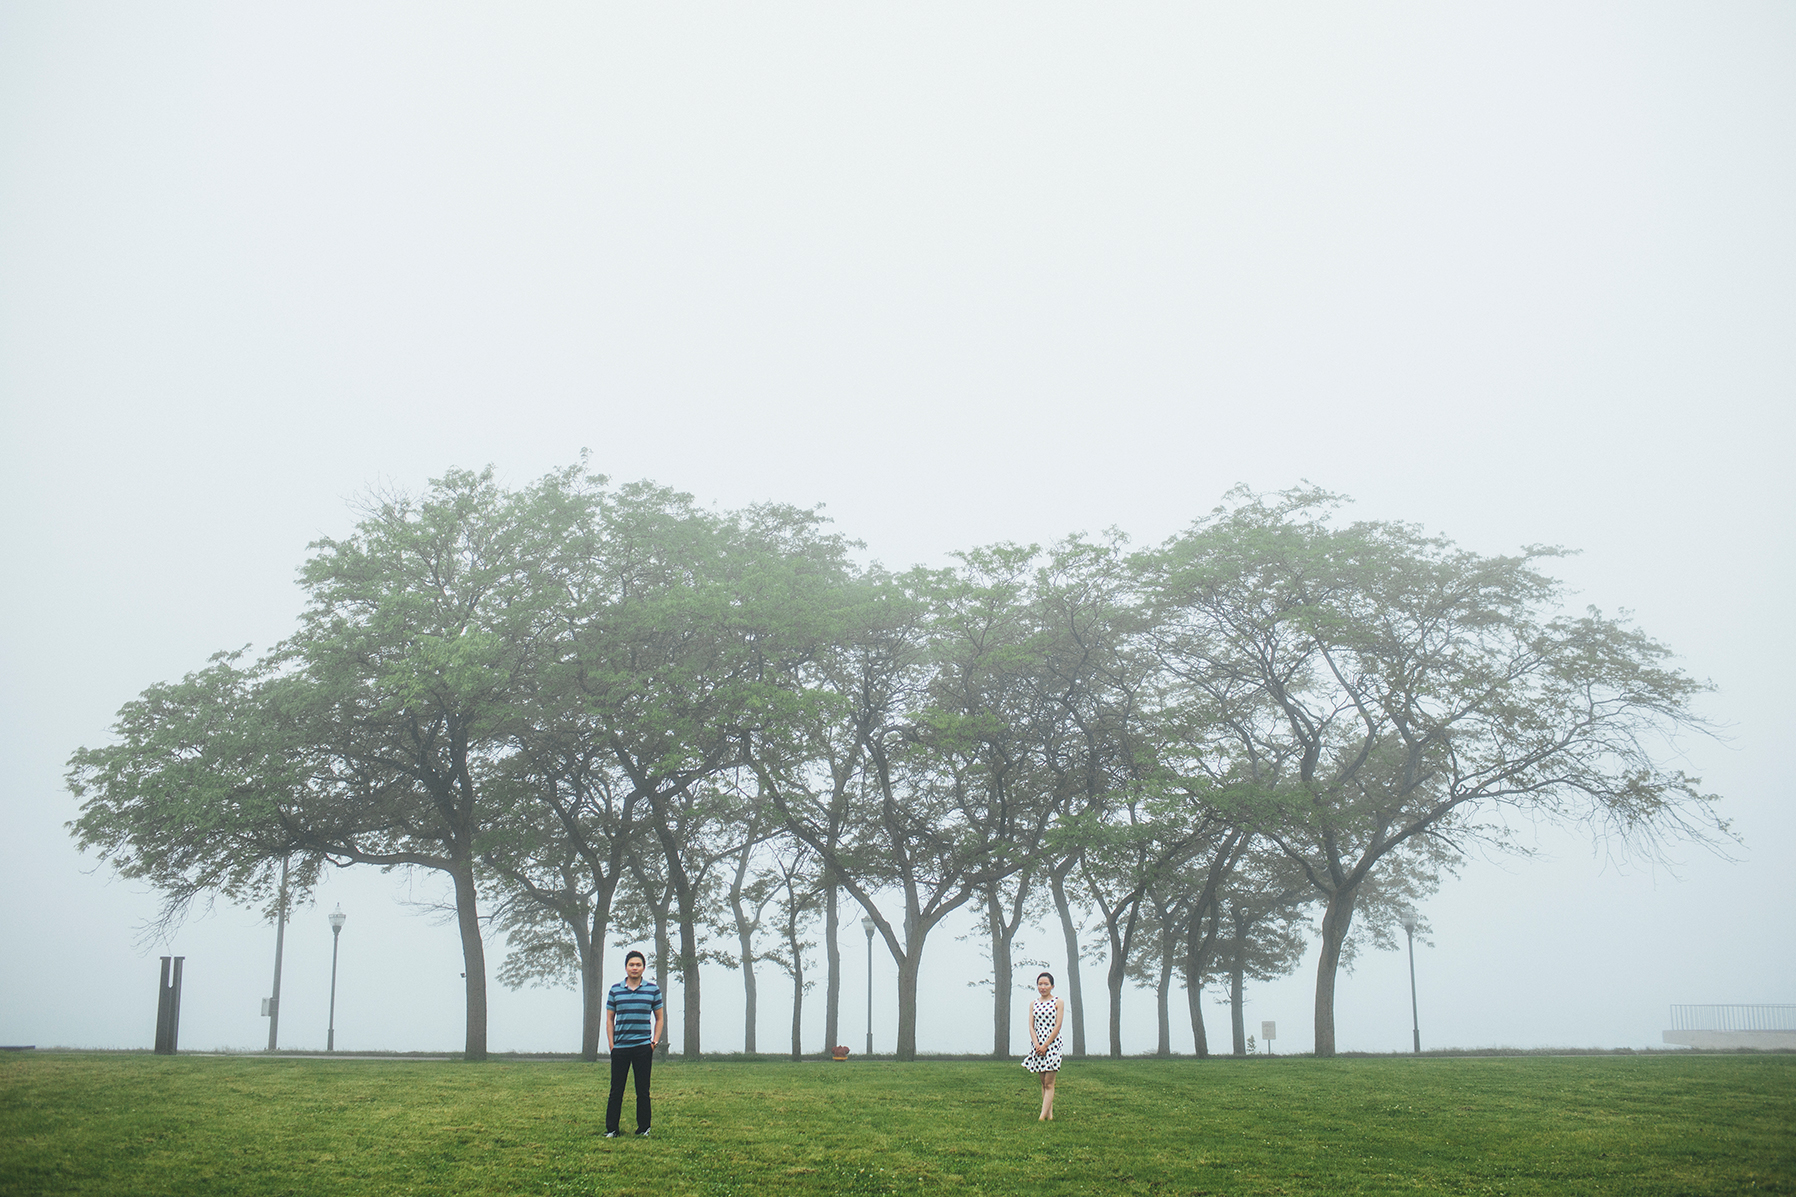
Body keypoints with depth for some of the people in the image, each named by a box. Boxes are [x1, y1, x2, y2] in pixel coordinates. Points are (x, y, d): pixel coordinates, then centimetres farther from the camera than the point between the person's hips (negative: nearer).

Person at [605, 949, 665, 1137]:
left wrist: (655, 1042, 1)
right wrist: (612, 1044, 2)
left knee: (643, 1090, 3)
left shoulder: (653, 989, 5)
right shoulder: (615, 990, 7)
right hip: (620, 1048, 1)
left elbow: (660, 1018, 11)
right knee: (616, 1090, 1)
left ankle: (643, 1128, 11)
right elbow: (609, 1019, 10)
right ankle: (611, 1129, 8)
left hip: (643, 1047, -1)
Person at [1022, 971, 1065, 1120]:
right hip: (1037, 1045, 5)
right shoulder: (1033, 1004, 11)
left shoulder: (1058, 1002, -1)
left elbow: (1057, 1025, -7)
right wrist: (1037, 1045, -11)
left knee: (1049, 1083, -8)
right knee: (1043, 1082, 7)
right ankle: (1049, 1114, 11)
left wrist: (1045, 1045, -13)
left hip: (1052, 1043, -5)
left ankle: (1043, 1116, -12)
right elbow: (1031, 1026, 4)